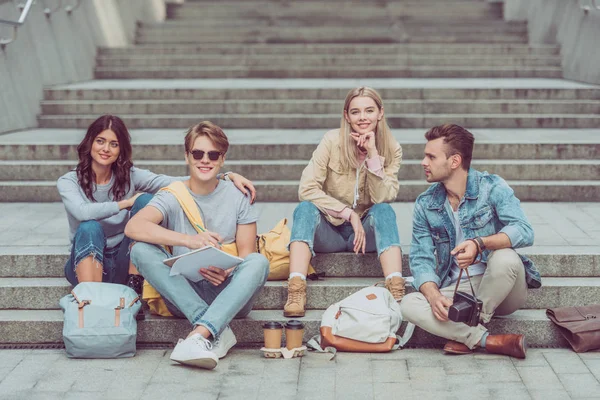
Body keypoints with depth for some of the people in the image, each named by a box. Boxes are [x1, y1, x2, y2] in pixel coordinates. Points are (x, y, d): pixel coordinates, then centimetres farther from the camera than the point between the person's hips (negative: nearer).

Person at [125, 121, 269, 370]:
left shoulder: (237, 196, 6)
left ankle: (200, 335, -42)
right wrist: (188, 240, -32)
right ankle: (218, 331, -32)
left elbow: (246, 253, 3)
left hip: (228, 296, 0)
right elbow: (133, 227, -18)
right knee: (142, 250, -23)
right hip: (184, 296, 0)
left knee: (259, 262, -28)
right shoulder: (173, 197, 1)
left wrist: (227, 271, -22)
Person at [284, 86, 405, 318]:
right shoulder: (332, 141, -8)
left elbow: (382, 198, -16)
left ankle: (396, 292, -45)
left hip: (367, 233, 1)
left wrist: (373, 154, -23)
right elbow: (306, 189, -16)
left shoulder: (392, 150, -4)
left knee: (384, 210, -29)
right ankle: (295, 292, -45)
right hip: (329, 232, -1)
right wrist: (348, 213, -22)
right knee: (305, 209, -29)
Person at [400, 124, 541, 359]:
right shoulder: (425, 204, 4)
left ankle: (466, 334, -16)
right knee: (409, 305, -23)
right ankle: (490, 341, -25)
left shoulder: (491, 187, -7)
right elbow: (420, 259, -1)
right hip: (457, 290, 3)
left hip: (500, 289, -3)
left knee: (505, 258, -35)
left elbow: (524, 232, -21)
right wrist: (434, 296, -22)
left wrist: (480, 244, -39)